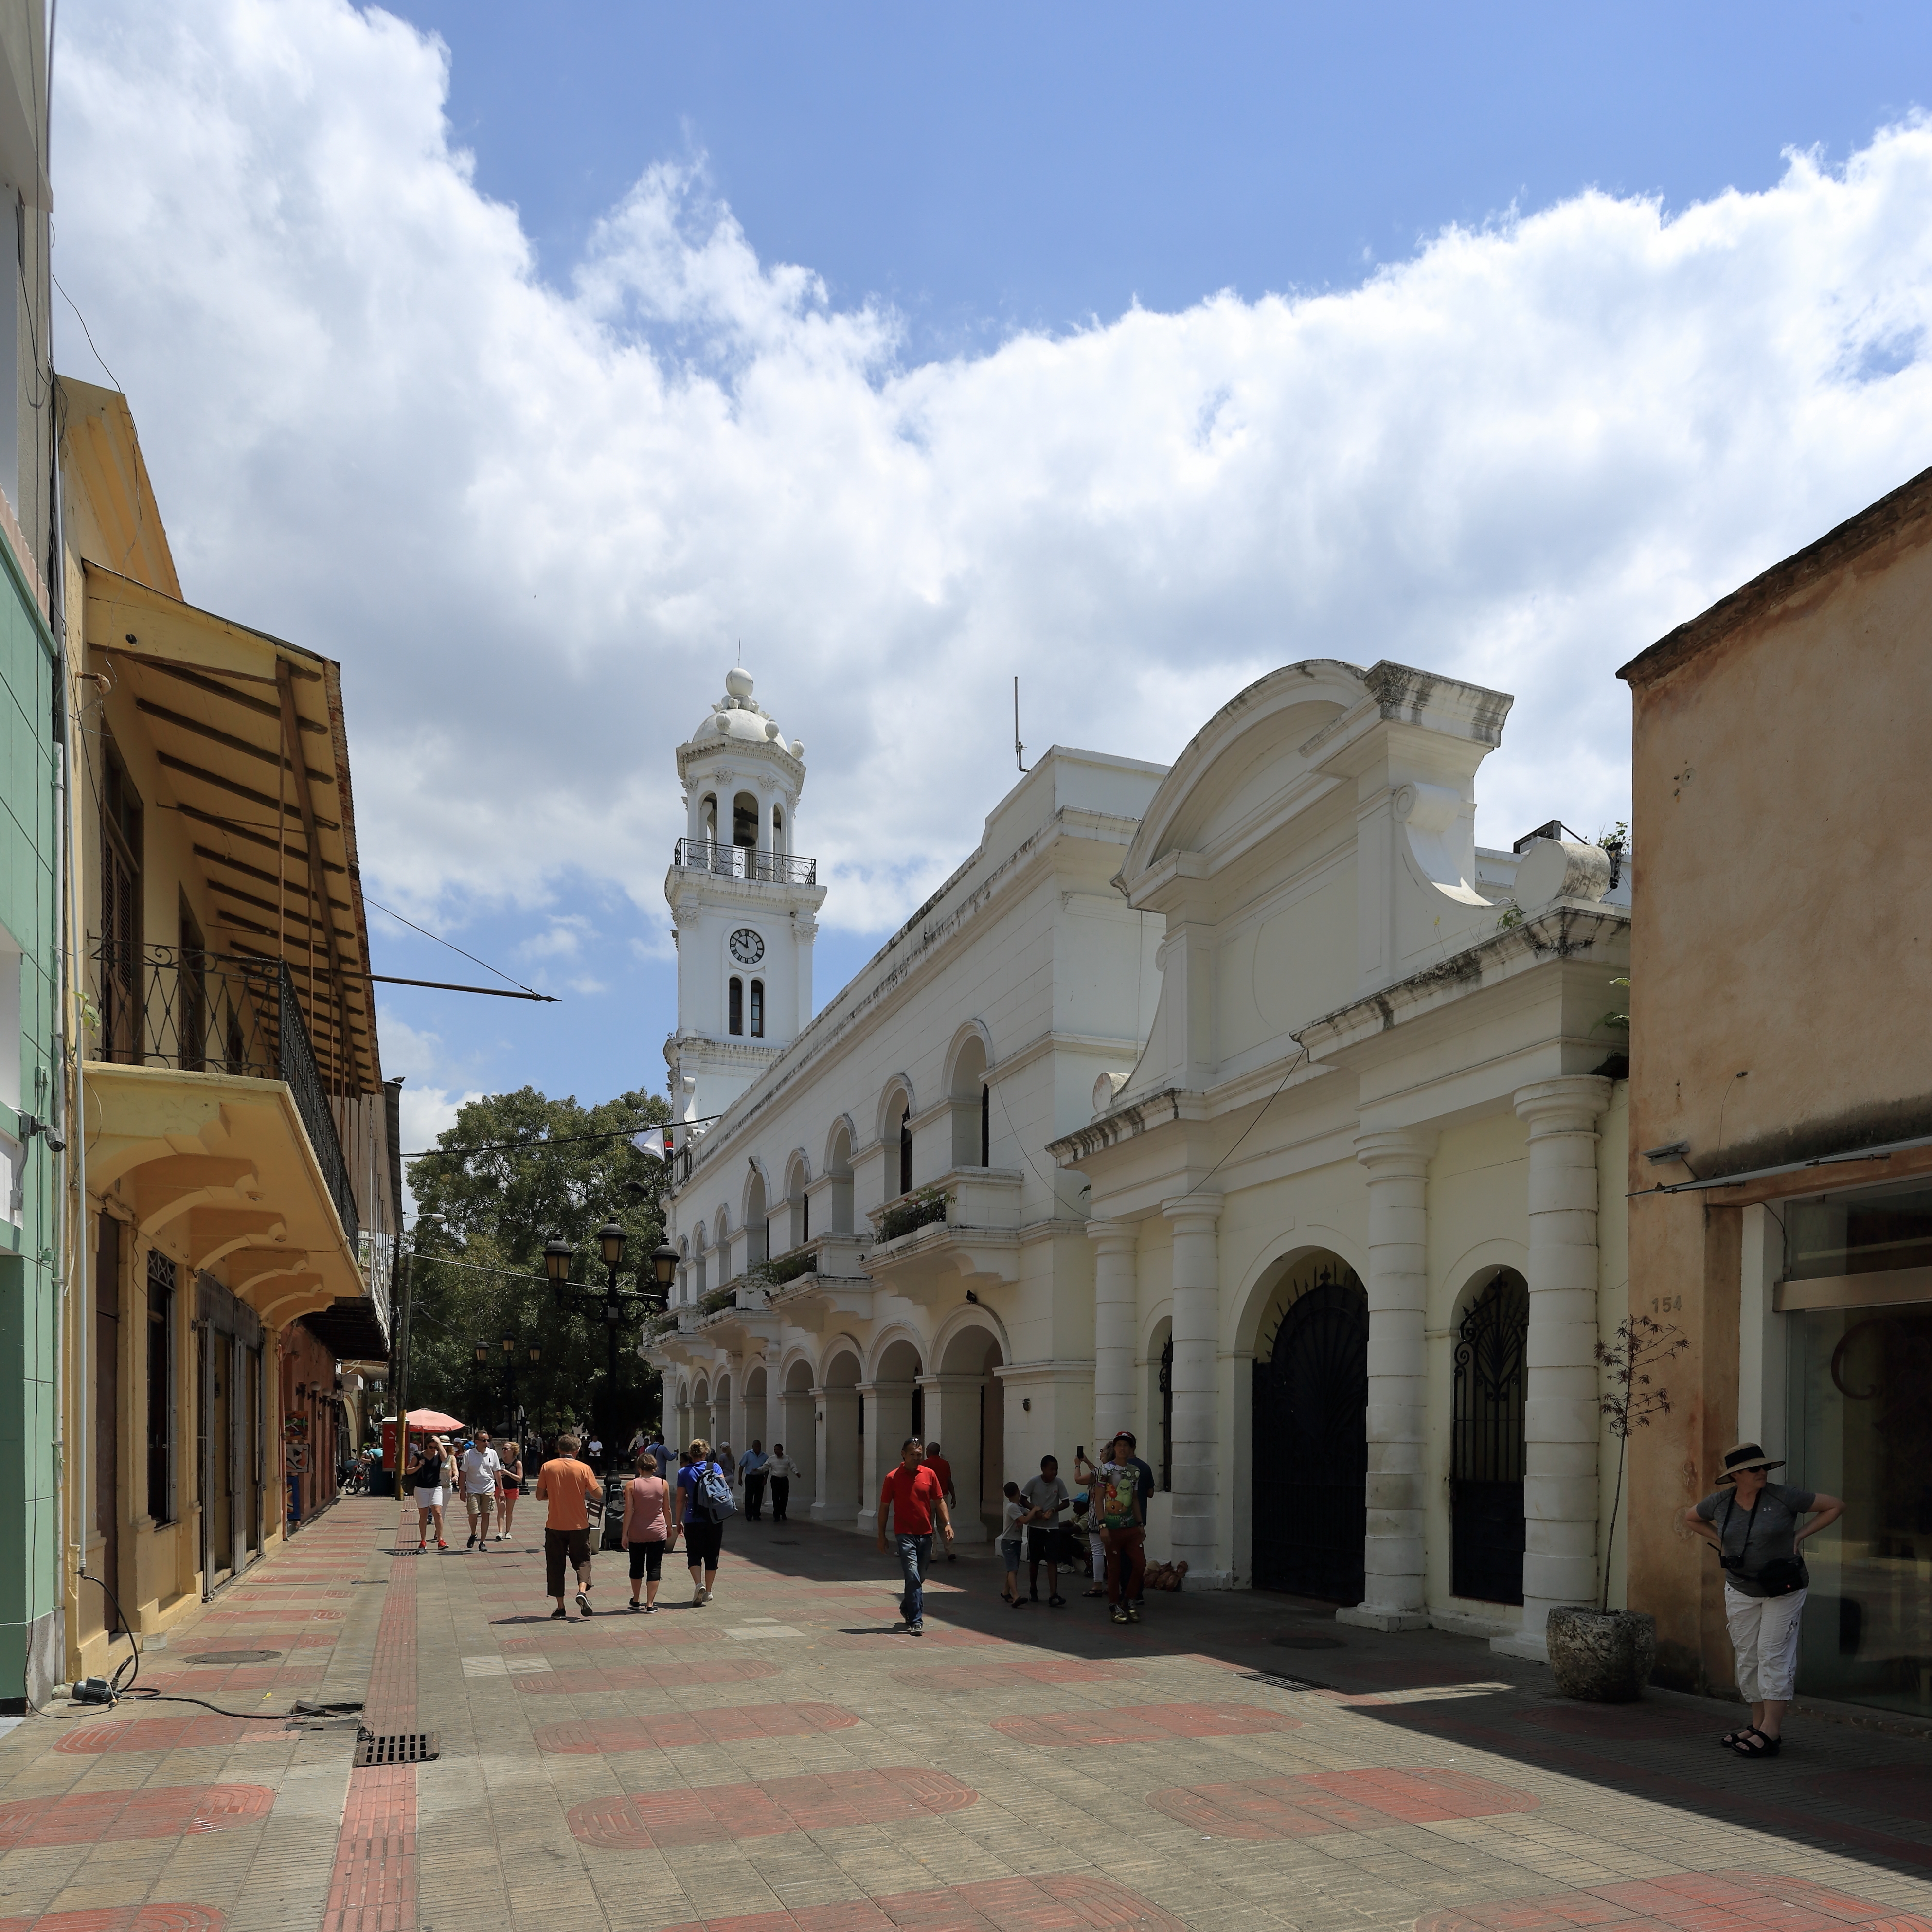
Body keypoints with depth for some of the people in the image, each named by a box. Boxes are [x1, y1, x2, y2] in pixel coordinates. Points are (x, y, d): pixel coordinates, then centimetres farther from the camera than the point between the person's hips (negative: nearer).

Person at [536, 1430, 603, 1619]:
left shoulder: (548, 1467, -2)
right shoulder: (584, 1468, -5)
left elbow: (540, 1496, 1)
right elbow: (598, 1494, -4)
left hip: (554, 1525, 1)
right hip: (579, 1525, -1)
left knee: (555, 1565, 10)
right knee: (582, 1560, 12)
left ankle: (560, 1607, 9)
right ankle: (583, 1591, -14)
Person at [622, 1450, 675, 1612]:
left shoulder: (631, 1485, -7)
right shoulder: (663, 1484, -2)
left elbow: (628, 1511, -9)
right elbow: (667, 1510, 4)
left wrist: (625, 1534, -5)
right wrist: (670, 1528, 18)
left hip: (637, 1533, 0)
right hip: (658, 1532, 0)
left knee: (637, 1566, 17)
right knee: (654, 1568, 5)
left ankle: (636, 1601, 29)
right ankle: (650, 1604, 3)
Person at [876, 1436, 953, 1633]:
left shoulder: (929, 1474, 5)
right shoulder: (893, 1478, -3)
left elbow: (939, 1501, 9)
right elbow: (884, 1507, 2)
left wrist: (947, 1524, -4)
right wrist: (882, 1535, 1)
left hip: (926, 1534, 4)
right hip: (905, 1534, -4)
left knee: (919, 1578, 15)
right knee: (913, 1577, -13)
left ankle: (907, 1608, 38)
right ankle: (916, 1621, -12)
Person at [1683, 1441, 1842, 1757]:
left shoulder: (1783, 1497, -13)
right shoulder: (1720, 1502, -3)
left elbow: (1835, 1506, -6)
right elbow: (1690, 1519, 17)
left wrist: (1799, 1535, -8)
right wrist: (1720, 1541, 5)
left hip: (1784, 1589, -4)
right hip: (1741, 1590, 4)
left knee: (1773, 1656, -7)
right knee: (1748, 1658, 7)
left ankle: (1770, 1731, -6)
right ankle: (1758, 1724, 17)